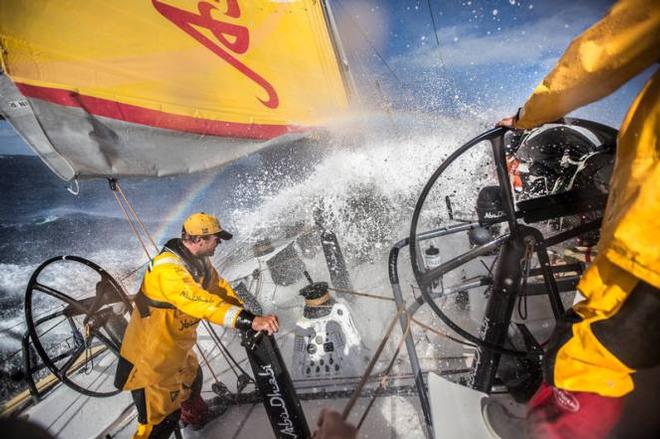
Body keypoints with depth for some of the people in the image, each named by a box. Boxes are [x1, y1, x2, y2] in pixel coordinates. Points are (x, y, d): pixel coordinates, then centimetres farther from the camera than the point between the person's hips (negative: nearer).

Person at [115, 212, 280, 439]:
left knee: (191, 380, 33)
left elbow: (218, 286, 2)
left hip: (177, 347, 10)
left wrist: (246, 313, -11)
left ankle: (195, 416, 62)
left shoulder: (199, 261, -5)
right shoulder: (168, 269, -35)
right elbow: (203, 303, -46)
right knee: (160, 420, 1)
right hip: (150, 357, -10)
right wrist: (249, 320, -52)